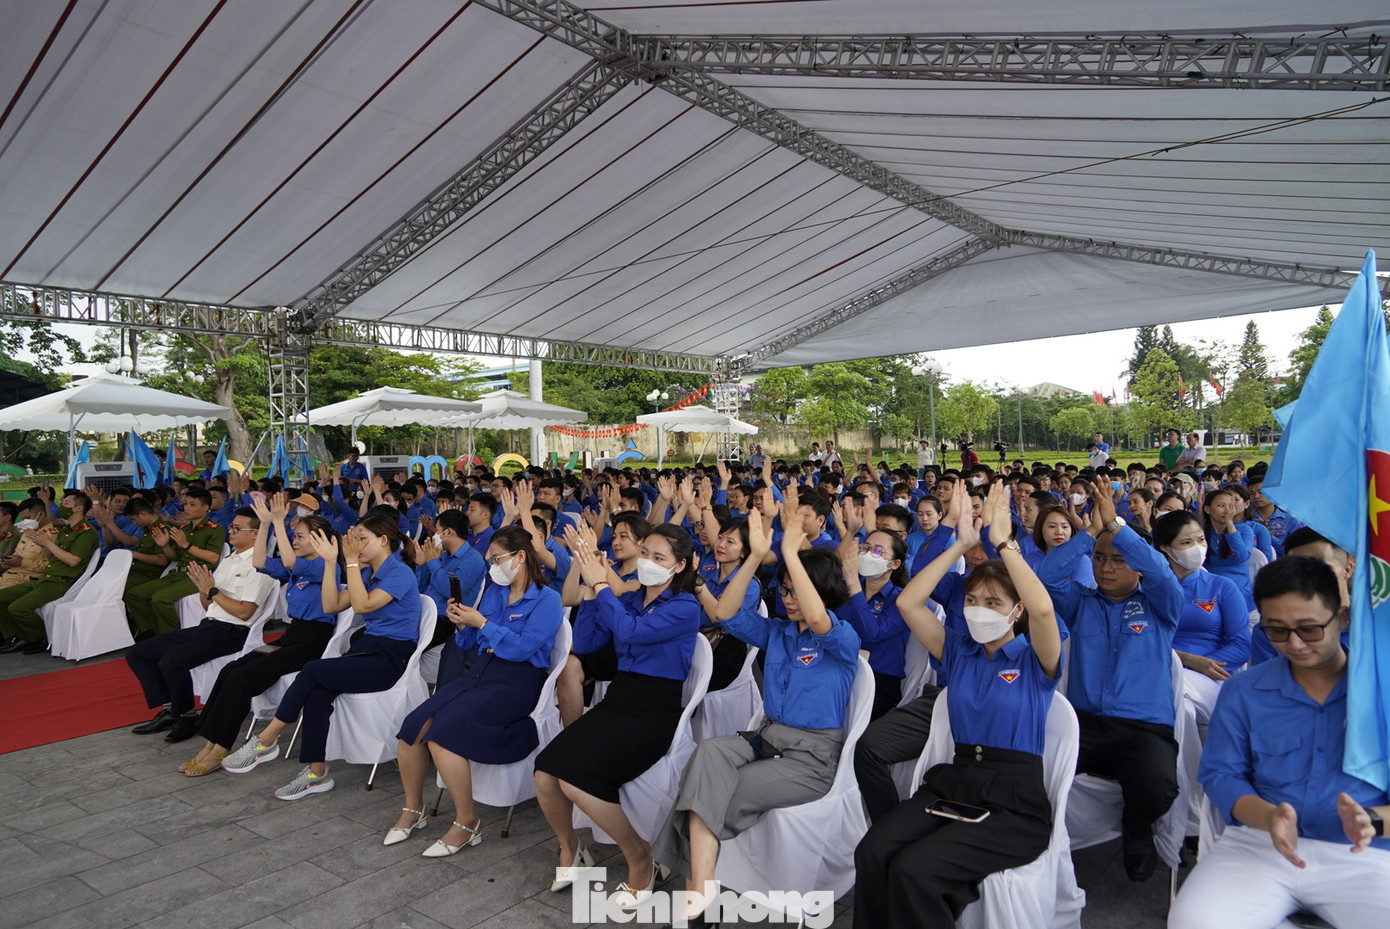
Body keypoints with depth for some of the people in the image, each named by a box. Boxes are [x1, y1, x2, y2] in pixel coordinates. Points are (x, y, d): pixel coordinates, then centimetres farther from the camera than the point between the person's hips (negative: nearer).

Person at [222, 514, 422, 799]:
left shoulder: (400, 573, -10)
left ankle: (265, 741, -6)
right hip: (368, 647, 8)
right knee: (317, 693, -20)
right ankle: (316, 773, -15)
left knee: (312, 671, -21)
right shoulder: (368, 572, 16)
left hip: (392, 658, -8)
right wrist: (331, 561, 7)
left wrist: (352, 560, -16)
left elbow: (362, 605, -20)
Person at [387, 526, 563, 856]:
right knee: (413, 724, -14)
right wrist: (462, 623, 0)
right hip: (480, 670, 7)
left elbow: (522, 648, -16)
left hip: (517, 683, -7)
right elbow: (469, 643, 21)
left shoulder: (547, 599, -5)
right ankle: (413, 809, 9)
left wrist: (482, 623, -12)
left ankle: (467, 822, -9)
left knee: (442, 731, -26)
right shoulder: (493, 591, 16)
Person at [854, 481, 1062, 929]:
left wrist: (1003, 541, -18)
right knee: (872, 852, -25)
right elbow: (908, 602, 1)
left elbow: (1043, 609, -22)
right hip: (954, 782, 4)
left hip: (1015, 800, -4)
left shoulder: (1035, 660, 1)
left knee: (913, 869, -28)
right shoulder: (960, 652, 13)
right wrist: (961, 545, -2)